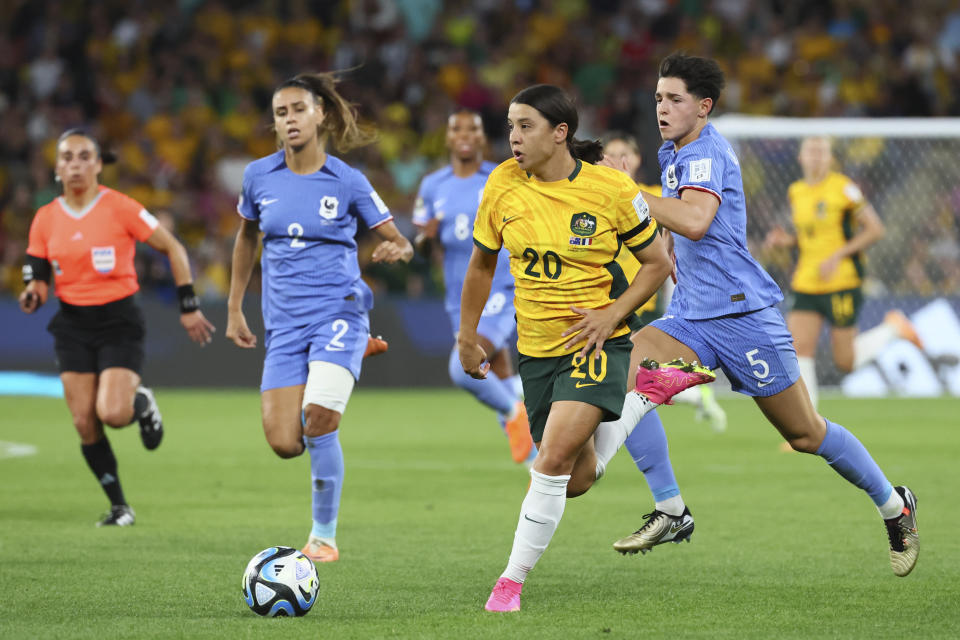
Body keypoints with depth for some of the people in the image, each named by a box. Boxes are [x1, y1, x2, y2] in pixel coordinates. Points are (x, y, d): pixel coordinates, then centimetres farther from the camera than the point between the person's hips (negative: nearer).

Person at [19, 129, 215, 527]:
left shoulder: (119, 208, -9)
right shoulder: (46, 218, 3)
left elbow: (173, 249, -2)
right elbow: (38, 279, 10)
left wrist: (189, 306, -3)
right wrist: (32, 295, -14)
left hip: (118, 320, -4)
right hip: (73, 325, 4)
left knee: (113, 413, -22)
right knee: (85, 425, -4)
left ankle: (140, 401, 15)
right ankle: (119, 508, 12)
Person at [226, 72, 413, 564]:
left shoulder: (347, 182, -2)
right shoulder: (259, 176, 5)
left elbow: (400, 242, 4)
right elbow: (246, 237, 22)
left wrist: (395, 251, -20)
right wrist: (234, 310, 20)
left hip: (338, 311, -3)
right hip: (284, 322, 3)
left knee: (319, 417, -25)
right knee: (283, 443, -9)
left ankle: (325, 536, -9)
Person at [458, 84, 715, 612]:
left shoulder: (612, 190, -13)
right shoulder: (503, 184, -4)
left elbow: (657, 263, -2)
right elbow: (482, 262, 11)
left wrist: (612, 315, -14)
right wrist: (467, 337, 12)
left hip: (595, 341, -5)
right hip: (536, 348, 5)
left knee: (554, 461, -22)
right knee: (575, 482, 13)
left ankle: (511, 583, -9)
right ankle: (643, 387, 37)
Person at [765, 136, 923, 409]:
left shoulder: (843, 187, -10)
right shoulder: (795, 192, 10)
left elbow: (875, 230, -9)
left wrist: (837, 256, -17)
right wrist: (787, 240, 1)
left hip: (842, 284, -5)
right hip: (806, 284, 5)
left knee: (845, 362, 0)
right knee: (799, 348, -11)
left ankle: (893, 328, 25)